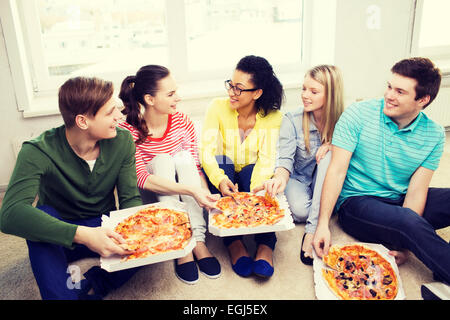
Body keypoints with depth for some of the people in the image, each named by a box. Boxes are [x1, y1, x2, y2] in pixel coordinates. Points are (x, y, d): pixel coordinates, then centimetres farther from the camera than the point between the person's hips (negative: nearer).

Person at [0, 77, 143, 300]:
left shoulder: (122, 141, -14)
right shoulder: (38, 152, -24)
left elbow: (131, 199, -8)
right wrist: (82, 235, -48)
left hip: (104, 229, 3)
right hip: (60, 239, -2)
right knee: (41, 216, -34)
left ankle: (87, 288, -19)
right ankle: (61, 293, -24)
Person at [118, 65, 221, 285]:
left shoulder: (182, 123, -7)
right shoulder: (128, 132, -18)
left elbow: (195, 167, -7)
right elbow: (141, 178, -30)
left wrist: (206, 195, -27)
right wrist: (190, 190, -42)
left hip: (184, 199, 3)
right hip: (150, 200, -3)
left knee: (184, 156, -24)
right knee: (162, 160, -29)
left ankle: (198, 242, -30)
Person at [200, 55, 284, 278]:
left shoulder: (272, 116, -8)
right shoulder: (218, 107, -9)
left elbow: (267, 159, -17)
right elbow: (206, 150, -18)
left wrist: (255, 191, -36)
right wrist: (220, 180, -38)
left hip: (251, 177, 0)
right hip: (223, 179, 1)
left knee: (251, 171, -33)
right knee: (220, 159, -31)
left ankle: (265, 243, -33)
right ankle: (233, 241, -34)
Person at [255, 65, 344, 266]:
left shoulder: (340, 120, -10)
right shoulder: (292, 121, -13)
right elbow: (285, 159, -21)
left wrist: (332, 145, -25)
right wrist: (280, 178, -45)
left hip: (324, 181, 2)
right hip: (297, 179, -2)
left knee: (329, 155, -31)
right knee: (300, 210, -33)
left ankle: (312, 230, -34)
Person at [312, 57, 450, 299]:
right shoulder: (358, 114, -10)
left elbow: (416, 191, -7)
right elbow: (337, 171, -13)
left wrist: (404, 243, -20)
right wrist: (323, 224, -21)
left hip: (399, 202, 4)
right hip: (356, 202, -4)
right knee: (412, 222, -32)